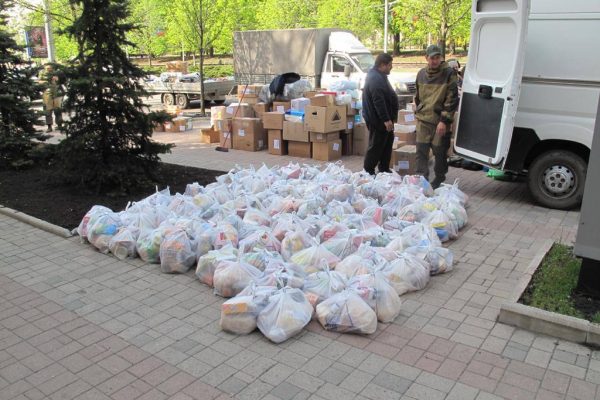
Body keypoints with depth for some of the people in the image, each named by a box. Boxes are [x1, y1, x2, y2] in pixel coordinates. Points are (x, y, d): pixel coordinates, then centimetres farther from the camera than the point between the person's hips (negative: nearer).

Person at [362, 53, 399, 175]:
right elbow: (378, 101, -27)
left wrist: (389, 118, 25)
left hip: (382, 119, 11)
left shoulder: (379, 76, 17)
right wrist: (386, 119, -28)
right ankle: (368, 171, 4)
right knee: (376, 146, -5)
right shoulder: (375, 79, -20)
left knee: (388, 142, 17)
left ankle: (384, 169, 26)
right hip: (378, 120, -11)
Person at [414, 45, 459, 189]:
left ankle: (439, 178, 22)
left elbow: (452, 100, -10)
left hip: (440, 121, -4)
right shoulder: (421, 74, 9)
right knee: (421, 150, -1)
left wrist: (444, 120, -16)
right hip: (423, 119, 4)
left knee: (440, 152, 6)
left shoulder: (449, 74, -6)